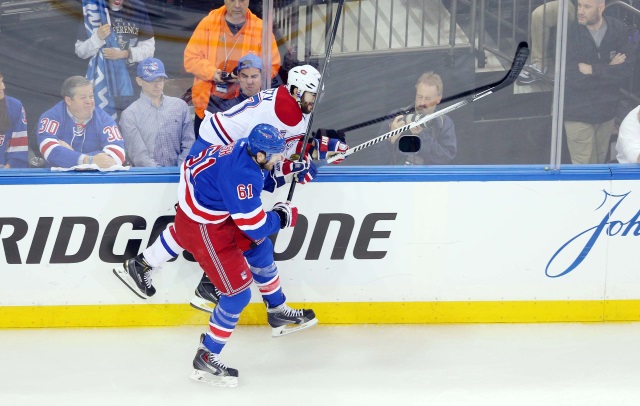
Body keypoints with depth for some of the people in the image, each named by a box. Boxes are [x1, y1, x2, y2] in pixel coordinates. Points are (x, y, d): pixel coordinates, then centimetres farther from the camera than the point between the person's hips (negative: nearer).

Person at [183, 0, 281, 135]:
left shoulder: (260, 28, -1)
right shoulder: (208, 23, -1)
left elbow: (272, 66, 0)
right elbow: (191, 58, -1)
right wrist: (211, 72, -19)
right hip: (208, 104, 1)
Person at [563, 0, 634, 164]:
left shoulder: (618, 30, -5)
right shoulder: (570, 33, -15)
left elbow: (626, 73, -9)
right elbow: (575, 79, -19)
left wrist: (593, 70, -19)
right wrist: (609, 69, -11)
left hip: (607, 110, 3)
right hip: (578, 113, -3)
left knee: (600, 162, 15)